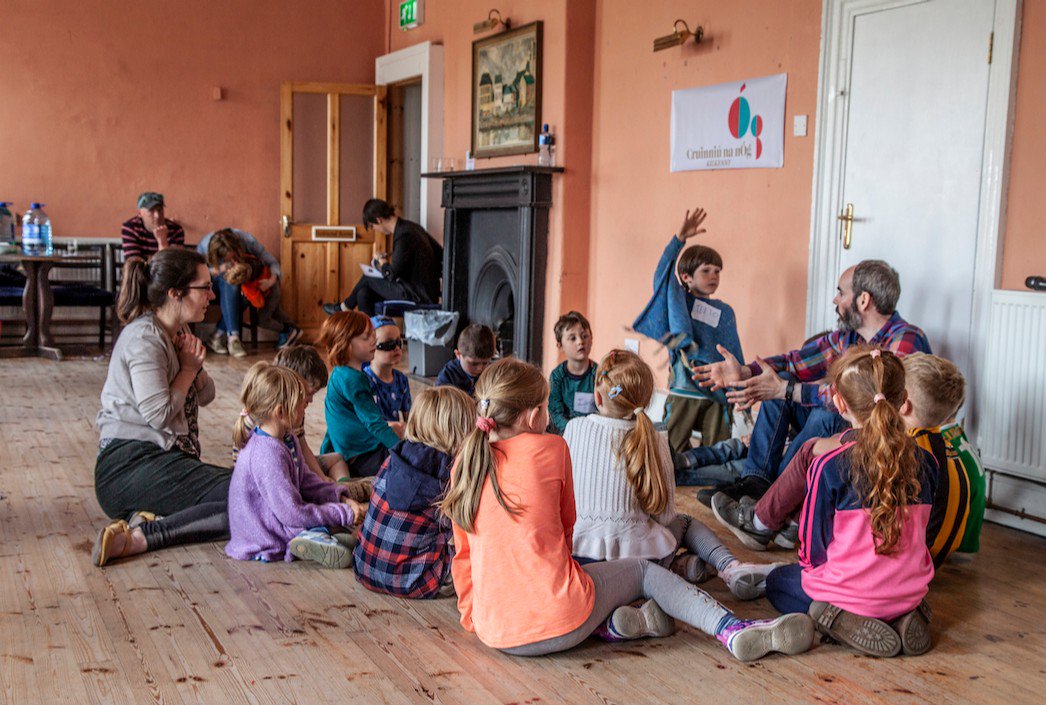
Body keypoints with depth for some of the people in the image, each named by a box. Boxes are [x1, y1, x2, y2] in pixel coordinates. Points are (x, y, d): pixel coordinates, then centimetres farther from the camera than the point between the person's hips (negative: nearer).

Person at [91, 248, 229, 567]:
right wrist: (188, 368, -5)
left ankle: (147, 519, -12)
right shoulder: (144, 338, -12)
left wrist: (195, 366, -1)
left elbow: (206, 395, 20)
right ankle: (141, 536, -25)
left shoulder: (176, 334, 17)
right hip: (131, 465, -10)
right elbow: (159, 414, -19)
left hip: (162, 459, 10)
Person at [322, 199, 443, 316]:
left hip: (418, 297, -9)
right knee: (364, 293, 7)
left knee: (367, 279, 6)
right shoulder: (411, 226, 9)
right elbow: (440, 252, 16)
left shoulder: (403, 236, -21)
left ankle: (344, 308, 32)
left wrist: (383, 262, 5)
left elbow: (392, 275, -18)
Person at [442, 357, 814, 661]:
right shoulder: (549, 447, -3)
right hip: (559, 623, -4)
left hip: (495, 633, 4)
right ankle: (735, 630, 10)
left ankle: (611, 625, 8)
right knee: (644, 570, 20)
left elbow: (463, 555, 13)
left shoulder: (464, 465, 6)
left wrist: (472, 618, 26)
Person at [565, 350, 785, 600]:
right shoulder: (654, 441, -4)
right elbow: (665, 515, -3)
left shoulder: (574, 428, -2)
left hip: (579, 546, 1)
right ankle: (730, 566, 4)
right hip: (634, 549, -1)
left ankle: (679, 565, 4)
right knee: (686, 522, 28)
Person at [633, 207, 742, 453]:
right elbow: (663, 273, -13)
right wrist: (680, 238, -25)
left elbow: (735, 356, 13)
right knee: (673, 451, -1)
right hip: (683, 392, -2)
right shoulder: (678, 301, 4)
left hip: (718, 394, 2)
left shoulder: (725, 311, 12)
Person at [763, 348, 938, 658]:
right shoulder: (924, 461, -3)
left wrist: (810, 569, 14)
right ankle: (902, 616, 8)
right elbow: (917, 533, 11)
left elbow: (812, 545, -9)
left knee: (776, 582, 23)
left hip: (850, 591, -5)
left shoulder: (829, 465, -18)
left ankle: (833, 618, -5)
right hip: (909, 591, 5)